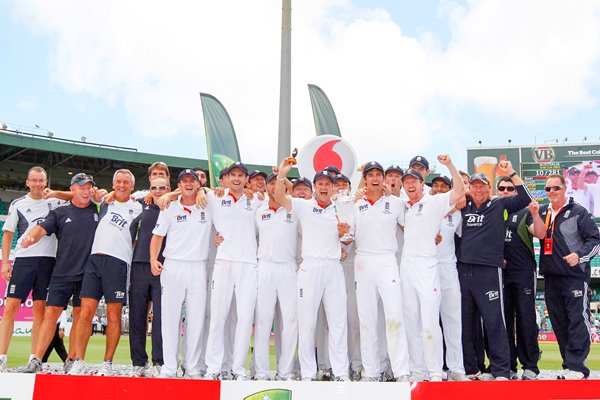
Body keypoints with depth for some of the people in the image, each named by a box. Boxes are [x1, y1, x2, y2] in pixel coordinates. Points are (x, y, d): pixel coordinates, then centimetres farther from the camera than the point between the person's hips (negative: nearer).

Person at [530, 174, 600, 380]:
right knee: (559, 322, 9)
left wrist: (580, 255, -18)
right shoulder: (542, 212, 14)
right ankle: (569, 364, 17)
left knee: (578, 320, -8)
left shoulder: (578, 212, 0)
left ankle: (576, 366, -6)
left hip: (575, 275, -6)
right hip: (551, 276, 6)